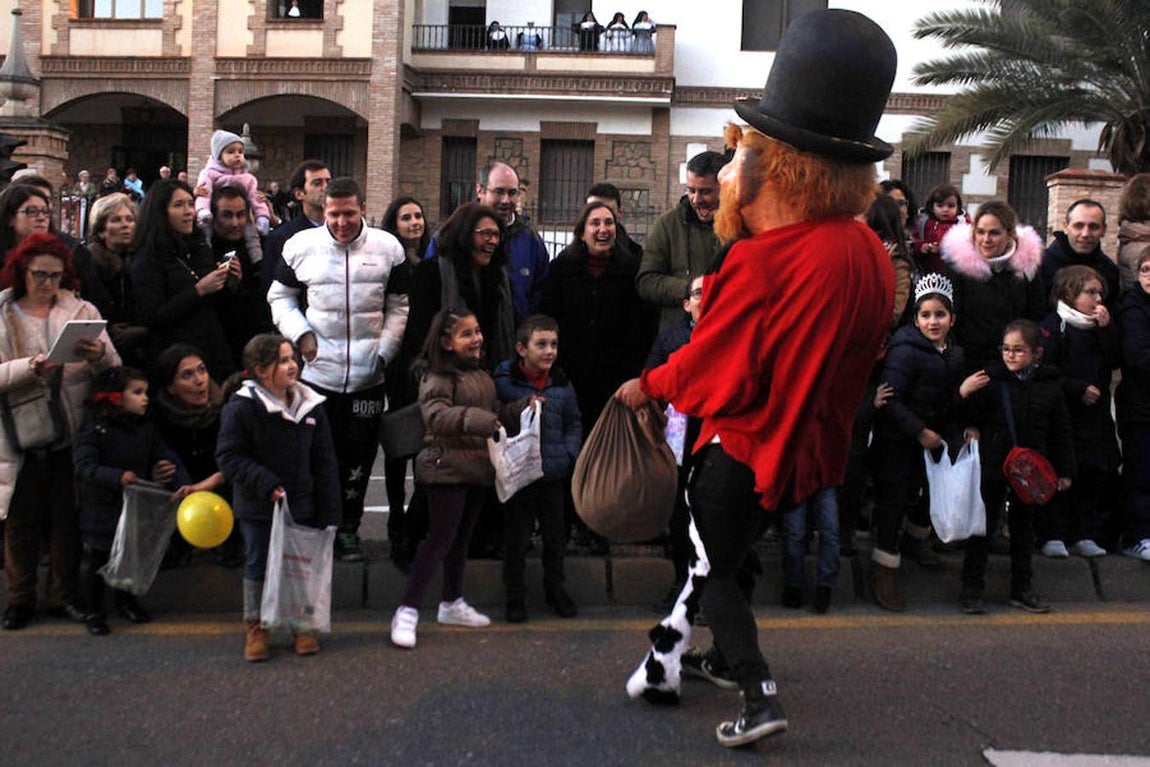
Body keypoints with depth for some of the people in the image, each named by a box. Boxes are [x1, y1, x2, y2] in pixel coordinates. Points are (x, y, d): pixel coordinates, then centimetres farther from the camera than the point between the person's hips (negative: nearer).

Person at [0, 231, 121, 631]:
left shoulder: (82, 311, 4)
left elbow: (114, 365, -4)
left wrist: (100, 355, -25)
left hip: (72, 433, 1)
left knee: (68, 518, 8)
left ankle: (64, 595, 21)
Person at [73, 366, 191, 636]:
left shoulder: (145, 428, 0)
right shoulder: (96, 430, -16)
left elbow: (167, 457, -2)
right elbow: (83, 466, -24)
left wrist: (183, 483, -17)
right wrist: (117, 477, -37)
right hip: (102, 509, -5)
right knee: (99, 562, 8)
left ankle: (124, 599, 41)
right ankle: (95, 612, 24)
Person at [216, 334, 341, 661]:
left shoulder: (311, 404, 0)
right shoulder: (241, 407, -13)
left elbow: (324, 462, 4)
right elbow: (229, 456, -12)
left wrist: (329, 511, 1)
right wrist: (265, 484, -22)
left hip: (302, 505, 3)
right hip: (258, 509, -3)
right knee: (258, 566, 10)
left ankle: (302, 625, 28)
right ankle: (255, 628, 26)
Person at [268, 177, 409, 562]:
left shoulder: (388, 248, 0)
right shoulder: (301, 245, -1)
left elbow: (398, 307, 8)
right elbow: (280, 296, 10)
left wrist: (385, 351, -2)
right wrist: (299, 333, -6)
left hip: (368, 375, 1)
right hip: (316, 371, 0)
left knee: (359, 457, 8)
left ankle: (348, 527, 24)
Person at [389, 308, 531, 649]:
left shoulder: (481, 374, 14)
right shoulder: (438, 376, -14)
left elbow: (495, 412, 24)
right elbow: (435, 414, -29)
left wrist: (523, 407, 12)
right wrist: (471, 418, -39)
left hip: (478, 467, 8)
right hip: (447, 467, -8)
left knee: (462, 537, 17)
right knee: (441, 536, -10)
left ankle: (452, 604, 30)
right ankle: (407, 611, -5)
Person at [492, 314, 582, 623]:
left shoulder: (562, 385, 4)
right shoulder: (504, 383, -9)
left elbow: (574, 422, 14)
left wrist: (568, 454, 2)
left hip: (553, 475, 4)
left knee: (555, 536, 15)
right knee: (516, 539, 6)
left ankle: (555, 589, 33)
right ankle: (515, 596, 20)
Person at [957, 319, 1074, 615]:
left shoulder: (1050, 384, 1)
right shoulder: (989, 378, -6)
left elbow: (1061, 432, 7)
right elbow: (970, 417, -7)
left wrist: (1065, 470, 6)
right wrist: (963, 394, -27)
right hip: (992, 467, -2)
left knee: (1023, 527, 15)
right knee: (982, 527, 3)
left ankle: (1022, 589, 27)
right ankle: (971, 589, 12)